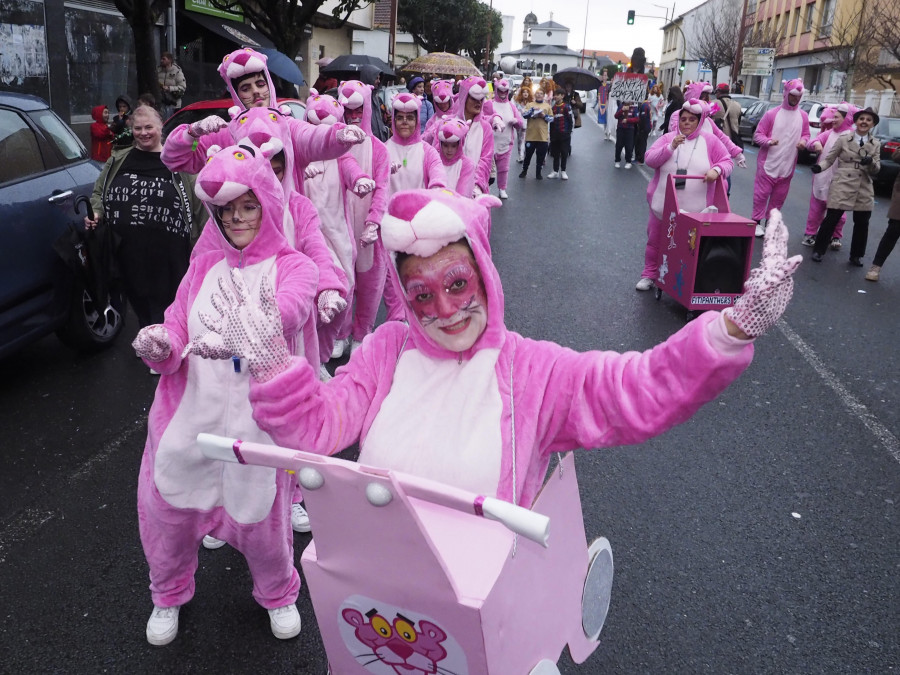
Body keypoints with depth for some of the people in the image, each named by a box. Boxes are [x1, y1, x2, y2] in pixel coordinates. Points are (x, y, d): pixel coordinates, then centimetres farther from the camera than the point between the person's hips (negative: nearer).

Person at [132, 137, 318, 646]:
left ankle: (278, 593, 41)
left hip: (259, 418, -3)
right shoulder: (204, 267, 11)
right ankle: (169, 594, 44)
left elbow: (287, 311, -26)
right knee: (166, 508, 11)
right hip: (189, 412, 4)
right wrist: (159, 345, -20)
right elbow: (176, 330, 5)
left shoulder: (294, 267, -3)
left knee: (261, 518, 6)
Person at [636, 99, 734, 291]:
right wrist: (671, 147, -21)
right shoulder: (667, 138, 2)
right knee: (656, 241, 11)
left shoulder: (710, 141, 1)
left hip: (695, 209, -1)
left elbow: (727, 162, 2)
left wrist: (716, 170, -21)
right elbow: (650, 159, -8)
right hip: (663, 205, 1)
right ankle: (650, 275, 26)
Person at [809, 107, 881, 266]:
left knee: (862, 223, 9)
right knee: (831, 219, -3)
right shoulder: (844, 138, 1)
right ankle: (819, 250, 12)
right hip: (842, 186, -3)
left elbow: (876, 170, 5)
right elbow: (829, 158, 3)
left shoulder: (876, 144, 8)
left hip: (864, 189, 3)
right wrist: (820, 167, -17)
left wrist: (871, 162, -17)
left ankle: (856, 255, 23)